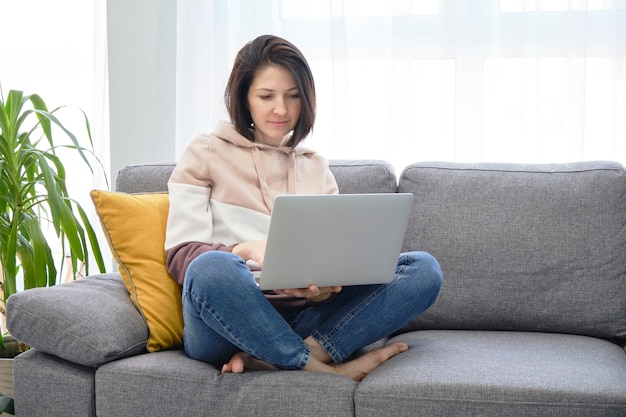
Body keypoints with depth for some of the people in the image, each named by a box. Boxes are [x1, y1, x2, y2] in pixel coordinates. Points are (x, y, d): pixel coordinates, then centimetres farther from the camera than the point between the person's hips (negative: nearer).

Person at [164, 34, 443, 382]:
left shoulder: (316, 167, 22)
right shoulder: (206, 154, 10)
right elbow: (180, 254, 0)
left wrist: (327, 282, -11)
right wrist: (247, 251, -20)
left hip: (304, 319, 4)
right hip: (230, 320, -4)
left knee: (423, 268, -16)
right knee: (211, 268, -39)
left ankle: (266, 362, -27)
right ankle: (326, 368, -22)